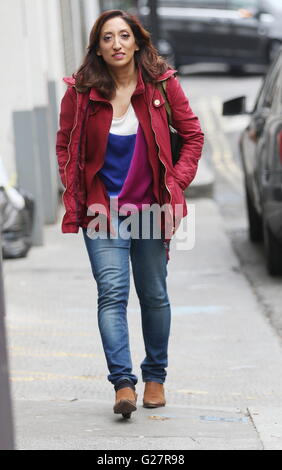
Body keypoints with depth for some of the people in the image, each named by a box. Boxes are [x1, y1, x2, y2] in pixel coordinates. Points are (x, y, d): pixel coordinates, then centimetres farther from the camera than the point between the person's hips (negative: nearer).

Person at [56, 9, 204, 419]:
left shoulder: (162, 84, -4)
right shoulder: (81, 91, -4)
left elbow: (193, 135, 5)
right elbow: (65, 145, 8)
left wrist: (177, 183, -5)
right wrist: (74, 194, -2)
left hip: (151, 207, 1)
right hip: (102, 208, -1)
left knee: (154, 295, 10)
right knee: (112, 292, -14)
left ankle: (155, 376, 25)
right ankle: (123, 383, -19)